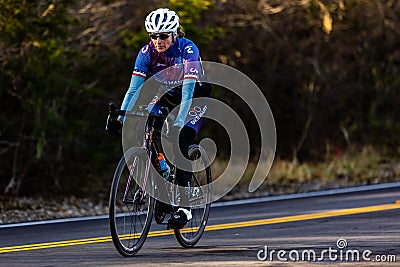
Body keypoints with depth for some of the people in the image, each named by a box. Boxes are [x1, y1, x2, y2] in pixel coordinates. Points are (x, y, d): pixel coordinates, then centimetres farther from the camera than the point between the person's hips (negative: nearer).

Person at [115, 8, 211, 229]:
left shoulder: (187, 49, -31)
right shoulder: (147, 52, -19)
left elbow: (188, 92, -39)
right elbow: (134, 89, -23)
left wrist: (179, 123, -52)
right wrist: (121, 117, -37)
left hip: (194, 98, -4)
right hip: (164, 96, 4)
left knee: (180, 147, -24)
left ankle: (184, 208, -18)